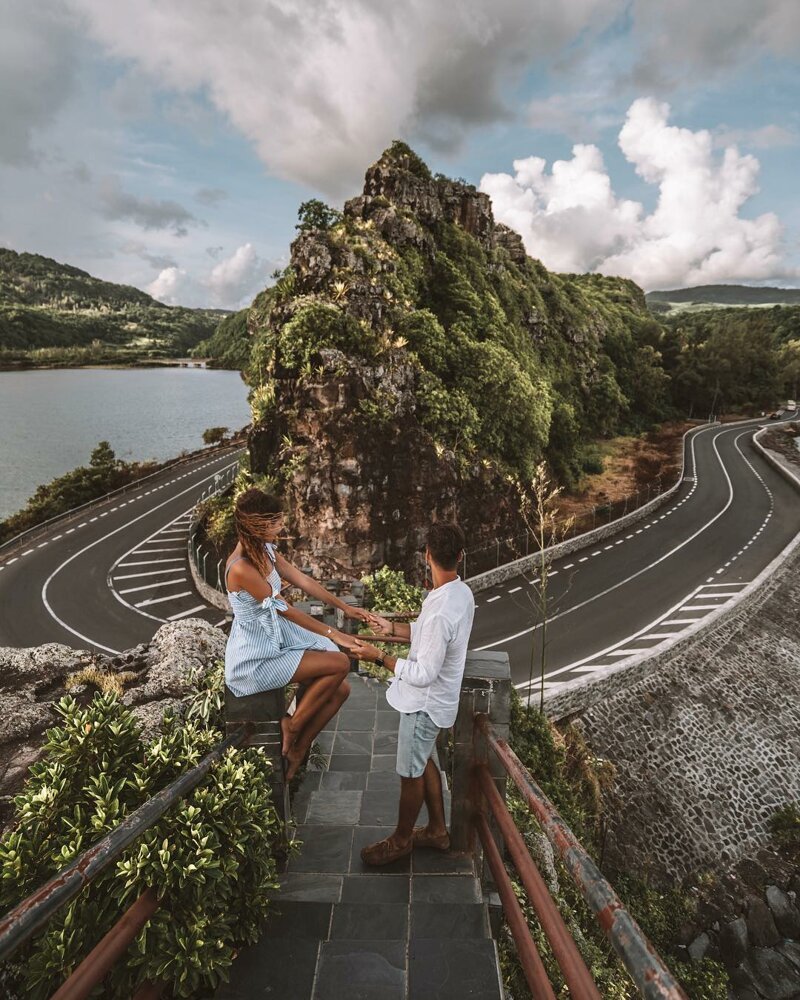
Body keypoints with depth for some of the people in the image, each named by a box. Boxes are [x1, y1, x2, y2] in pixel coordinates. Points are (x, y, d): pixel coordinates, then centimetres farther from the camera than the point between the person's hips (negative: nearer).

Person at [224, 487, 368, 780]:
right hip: (254, 658, -8)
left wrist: (345, 607, 6)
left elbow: (303, 580, 7)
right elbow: (285, 609, -23)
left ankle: (297, 750, 16)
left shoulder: (265, 549, 0)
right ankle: (291, 727, 2)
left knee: (340, 690, -1)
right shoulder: (241, 567, -27)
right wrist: (332, 634, -17)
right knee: (340, 663, -17)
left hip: (277, 640, 8)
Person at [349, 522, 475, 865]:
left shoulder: (441, 611, -35)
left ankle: (401, 840, 37)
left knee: (410, 772, 13)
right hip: (435, 698, 9)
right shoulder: (462, 592, -5)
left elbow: (423, 675, -28)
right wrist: (392, 628, 10)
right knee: (423, 760, 26)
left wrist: (379, 657, -21)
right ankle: (437, 829, 44)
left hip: (425, 702, -9)